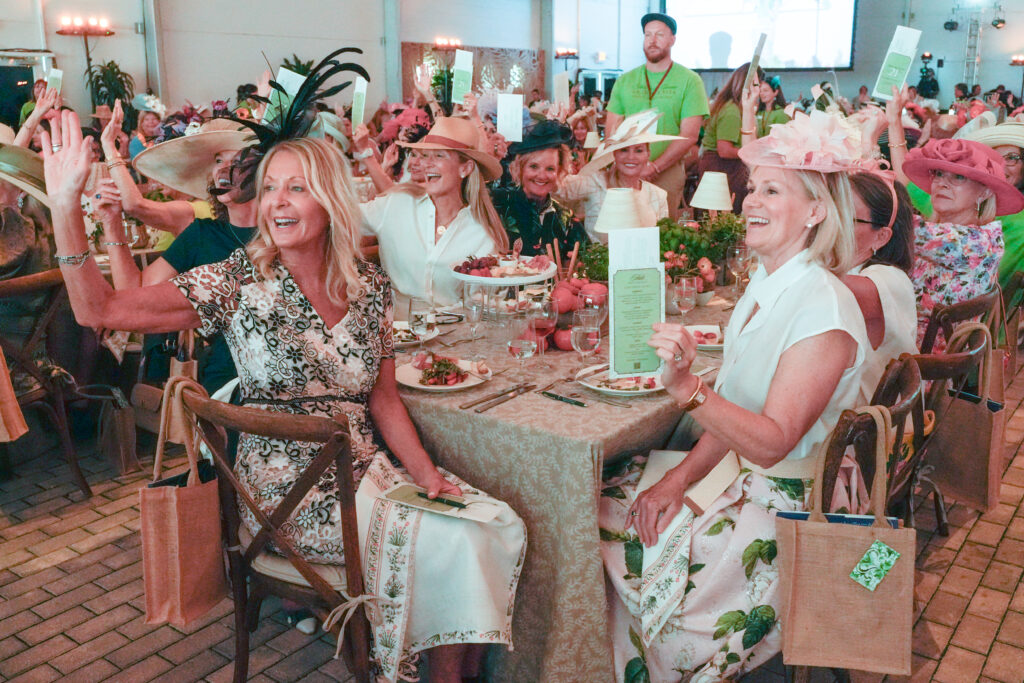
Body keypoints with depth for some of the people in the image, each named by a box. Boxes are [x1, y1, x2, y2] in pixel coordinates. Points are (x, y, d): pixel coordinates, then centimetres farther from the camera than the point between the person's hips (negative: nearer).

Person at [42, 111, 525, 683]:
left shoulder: (371, 286, 2)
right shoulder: (239, 283, -9)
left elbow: (383, 398, 7)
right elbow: (101, 309, -16)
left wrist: (426, 472, -5)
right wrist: (66, 205, -25)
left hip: (368, 467, 5)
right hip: (291, 491, -5)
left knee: (499, 527, -10)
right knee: (443, 540, -18)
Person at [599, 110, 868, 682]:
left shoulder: (824, 310, -20)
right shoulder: (764, 285, 7)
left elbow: (772, 442, -26)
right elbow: (734, 410, 8)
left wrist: (687, 388, -41)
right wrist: (680, 478, -4)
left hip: (787, 499, -8)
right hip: (731, 470, 8)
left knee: (659, 572, -19)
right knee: (601, 512, -4)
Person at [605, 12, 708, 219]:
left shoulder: (689, 81, 1)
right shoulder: (625, 81, 10)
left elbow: (689, 136, -7)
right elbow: (611, 130, 7)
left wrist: (654, 167, -16)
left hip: (668, 171, -2)